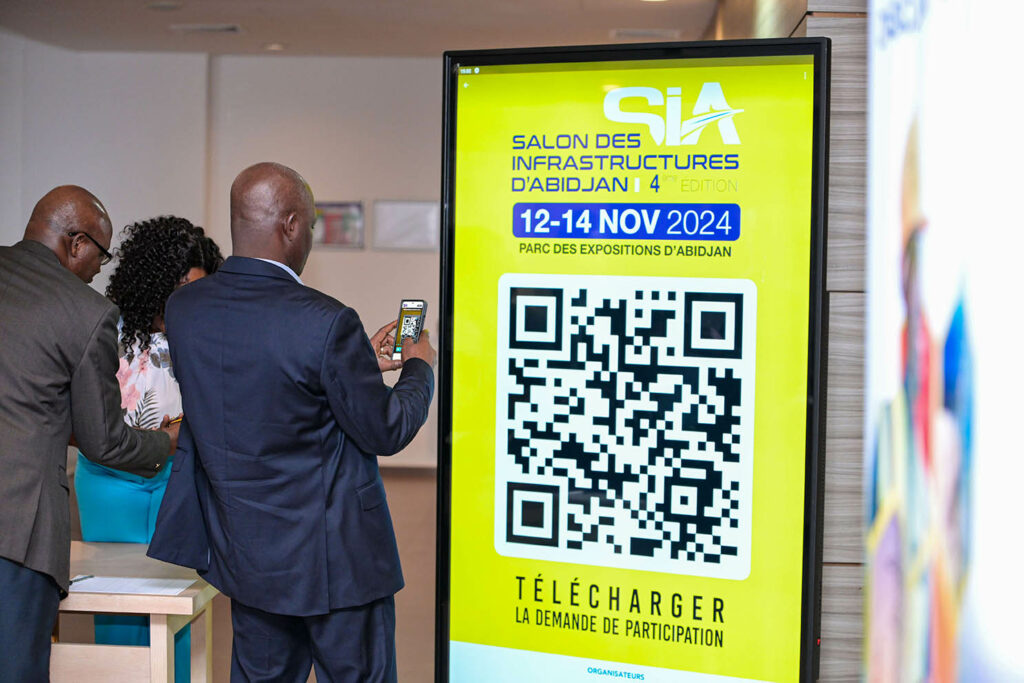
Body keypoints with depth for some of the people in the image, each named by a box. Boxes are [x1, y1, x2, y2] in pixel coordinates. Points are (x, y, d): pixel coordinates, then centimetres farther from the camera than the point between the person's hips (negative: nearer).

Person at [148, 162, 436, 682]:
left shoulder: (183, 308, -4)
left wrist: (362, 361, 14)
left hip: (245, 554, 6)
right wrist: (419, 368, 6)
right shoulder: (326, 323, -24)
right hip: (334, 559, -6)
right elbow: (386, 432, -14)